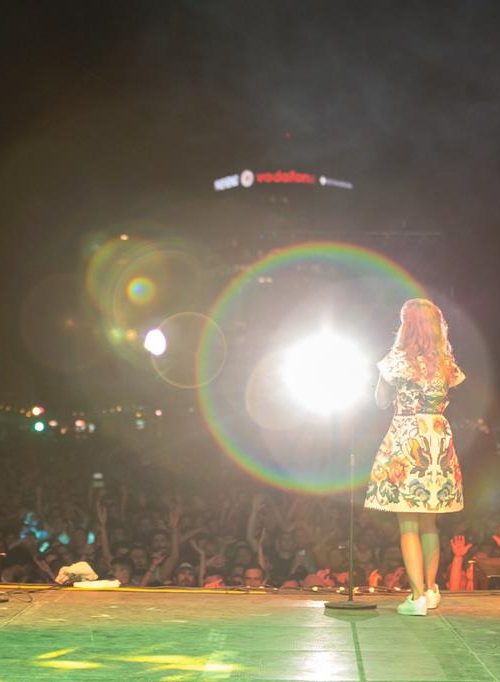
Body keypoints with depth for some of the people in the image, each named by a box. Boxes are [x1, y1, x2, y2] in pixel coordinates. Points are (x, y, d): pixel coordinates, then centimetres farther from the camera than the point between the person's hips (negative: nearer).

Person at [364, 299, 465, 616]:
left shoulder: (399, 358, -7)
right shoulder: (446, 361, 6)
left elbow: (382, 400, 3)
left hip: (405, 437, -5)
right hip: (440, 438, 5)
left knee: (408, 525, -2)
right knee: (429, 523, 17)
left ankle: (418, 596, -6)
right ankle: (431, 588, 23)